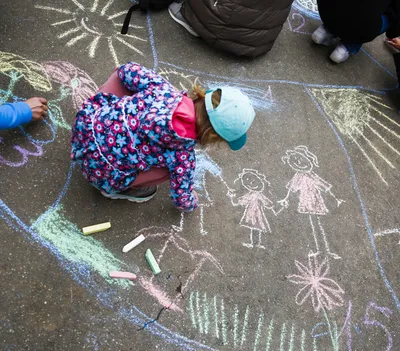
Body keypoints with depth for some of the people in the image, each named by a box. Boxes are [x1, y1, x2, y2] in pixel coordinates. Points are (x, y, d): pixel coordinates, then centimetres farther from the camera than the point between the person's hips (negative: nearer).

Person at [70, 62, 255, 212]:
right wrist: (192, 203, 16)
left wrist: (106, 88, 23)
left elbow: (127, 69, 1)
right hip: (99, 168, -5)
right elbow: (182, 200, -8)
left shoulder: (163, 88, -15)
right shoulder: (184, 153, -23)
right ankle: (116, 189, 15)